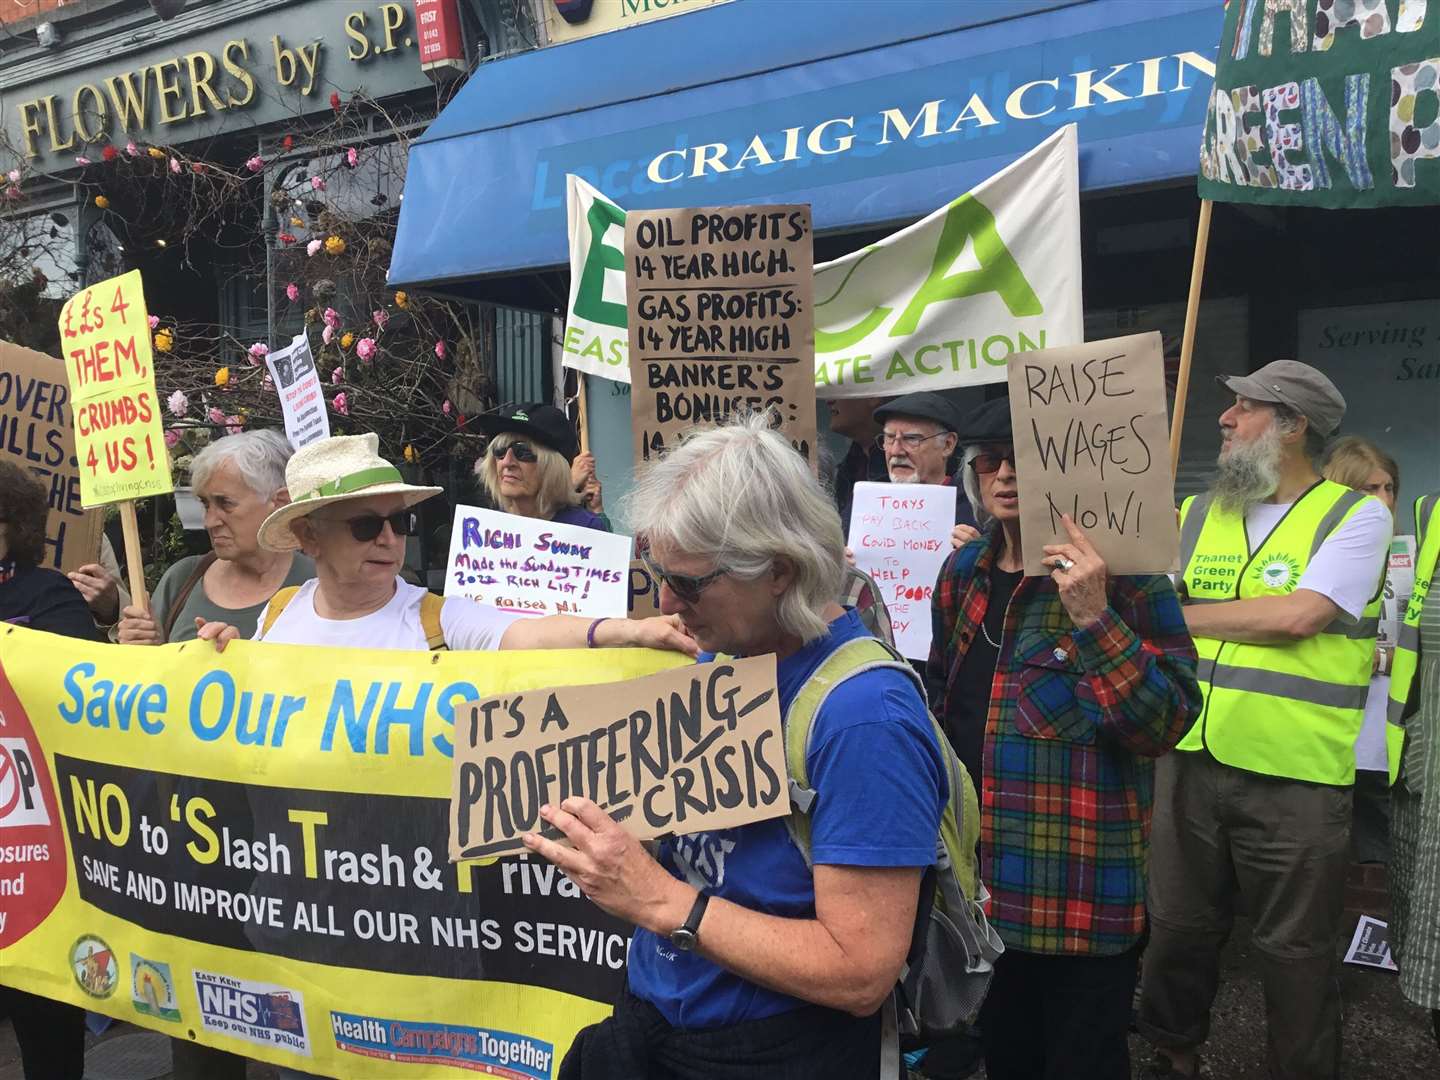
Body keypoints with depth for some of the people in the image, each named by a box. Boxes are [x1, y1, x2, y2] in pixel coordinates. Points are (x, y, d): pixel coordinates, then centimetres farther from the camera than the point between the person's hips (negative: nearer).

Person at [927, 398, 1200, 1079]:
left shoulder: (1120, 571, -13)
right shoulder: (963, 572, 7)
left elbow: (1166, 724, -19)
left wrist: (1092, 618, -29)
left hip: (1081, 897, -6)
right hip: (981, 882, 6)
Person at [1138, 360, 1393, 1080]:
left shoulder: (1357, 516, -5)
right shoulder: (1195, 515, 10)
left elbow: (1297, 617, -18)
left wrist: (1179, 615, -9)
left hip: (1294, 777, -4)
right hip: (1191, 760, 4)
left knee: (1293, 949, 10)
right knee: (1178, 928, 17)